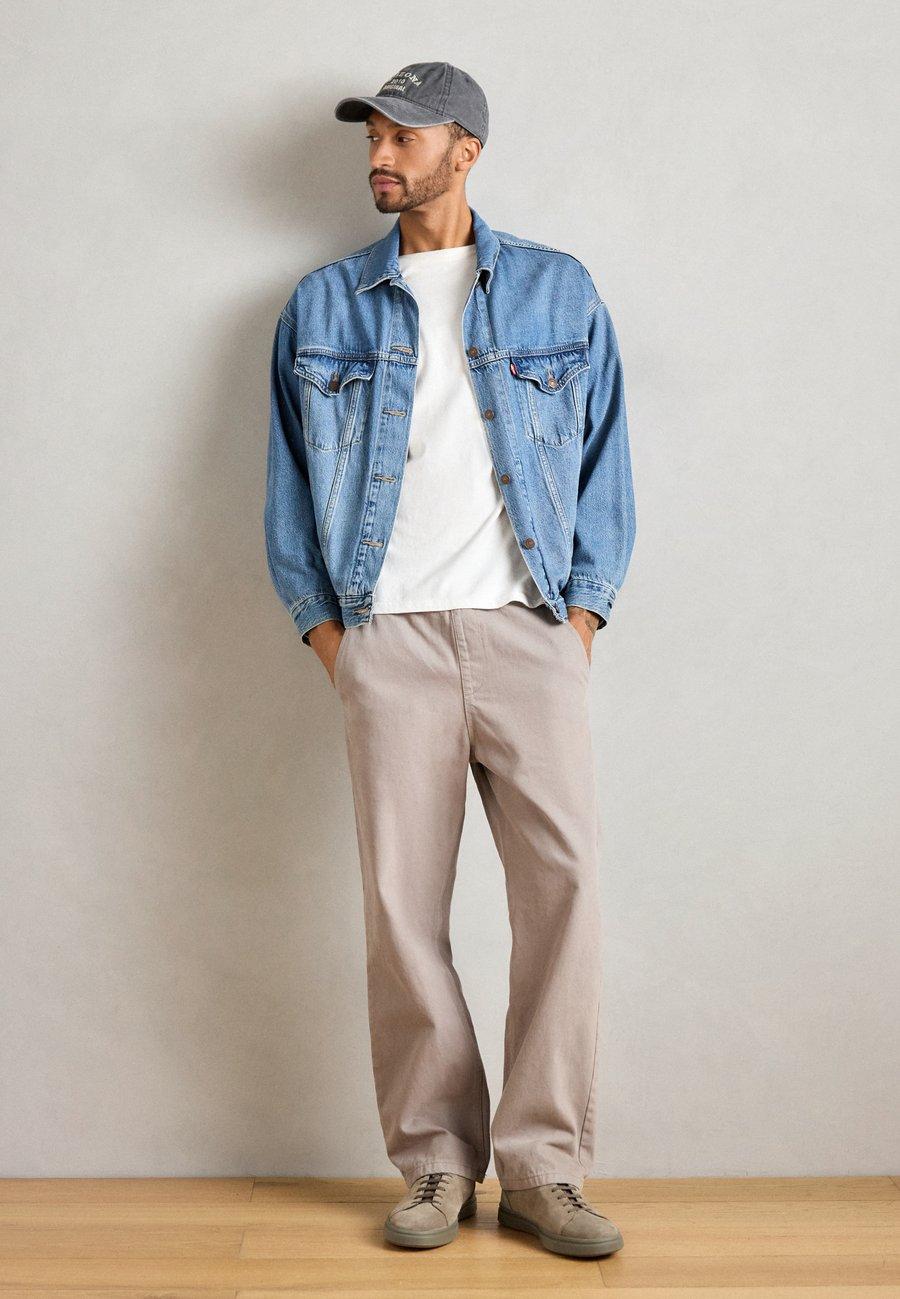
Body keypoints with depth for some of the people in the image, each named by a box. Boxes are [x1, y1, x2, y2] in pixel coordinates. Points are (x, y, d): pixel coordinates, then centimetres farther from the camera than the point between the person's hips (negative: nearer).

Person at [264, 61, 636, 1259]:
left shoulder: (558, 292, 14)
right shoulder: (324, 305, 16)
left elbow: (605, 456, 12)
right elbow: (290, 477, 14)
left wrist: (584, 611, 1)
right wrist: (323, 627, 3)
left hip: (529, 629, 0)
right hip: (390, 634, 1)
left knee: (566, 881, -9)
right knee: (402, 903, -2)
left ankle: (543, 1167, 3)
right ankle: (437, 1163, 11)